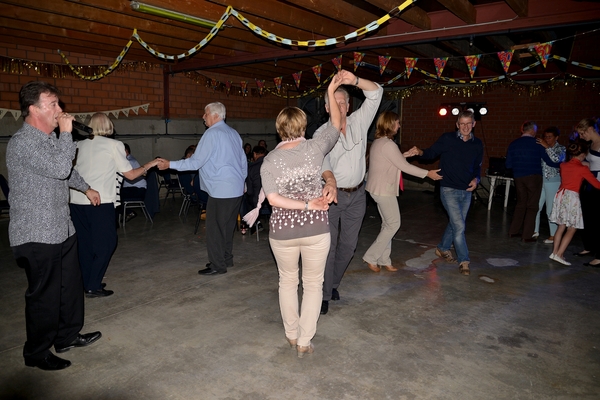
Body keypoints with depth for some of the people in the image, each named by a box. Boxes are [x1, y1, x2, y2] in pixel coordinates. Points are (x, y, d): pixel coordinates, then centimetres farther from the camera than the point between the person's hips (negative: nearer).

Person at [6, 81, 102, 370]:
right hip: (38, 236, -9)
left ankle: (67, 336, 35)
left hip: (62, 229, 9)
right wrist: (66, 133, -19)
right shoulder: (23, 142, -18)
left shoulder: (49, 138, 13)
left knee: (71, 285, 18)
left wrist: (85, 188, 40)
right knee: (44, 295, 2)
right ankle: (37, 353, 20)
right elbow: (59, 168, -29)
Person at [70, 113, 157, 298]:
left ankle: (87, 282, 24)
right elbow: (130, 174, 2)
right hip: (100, 201, -5)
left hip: (76, 201, 5)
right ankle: (93, 287, 4)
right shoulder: (114, 145, 0)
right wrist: (148, 165, 17)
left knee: (85, 242, 15)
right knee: (106, 242, 5)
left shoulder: (79, 145, 12)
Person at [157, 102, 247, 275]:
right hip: (237, 189, 9)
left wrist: (170, 164, -7)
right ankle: (226, 259, 27)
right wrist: (241, 180, 25)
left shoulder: (212, 134, -12)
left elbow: (196, 162, -14)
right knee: (227, 226, 17)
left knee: (214, 228, 1)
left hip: (221, 191, -8)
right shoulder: (233, 132, 12)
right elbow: (244, 161, 15)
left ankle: (217, 265, 8)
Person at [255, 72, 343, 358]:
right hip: (316, 228, -1)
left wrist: (307, 204, -11)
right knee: (313, 284, 14)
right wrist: (331, 92, 14)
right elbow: (336, 125, 10)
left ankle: (292, 335, 34)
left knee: (287, 281, 21)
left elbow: (273, 198, -14)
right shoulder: (314, 148, -6)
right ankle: (304, 342, 19)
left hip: (282, 230, 1)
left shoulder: (269, 160, -5)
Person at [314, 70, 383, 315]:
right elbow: (322, 162, -22)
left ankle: (333, 283, 32)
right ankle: (324, 294, 11)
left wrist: (355, 80, -24)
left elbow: (376, 93, -7)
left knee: (348, 244, 12)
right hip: (332, 193, -3)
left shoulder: (359, 122, 1)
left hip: (357, 194, 3)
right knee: (328, 245, -2)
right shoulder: (321, 134, -7)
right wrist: (330, 180, -43)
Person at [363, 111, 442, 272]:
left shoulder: (378, 142, 12)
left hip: (378, 188, 10)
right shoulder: (388, 144, -19)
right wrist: (428, 173, -8)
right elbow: (404, 166, -16)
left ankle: (384, 260, 19)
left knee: (388, 224, 13)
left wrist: (407, 154, 23)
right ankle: (371, 257, 3)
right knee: (393, 224, -2)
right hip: (384, 190, -10)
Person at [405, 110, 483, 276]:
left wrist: (476, 179, -4)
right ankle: (464, 260, 5)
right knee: (459, 226, -9)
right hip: (449, 189, -5)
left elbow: (477, 167, 16)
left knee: (455, 223, 17)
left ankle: (443, 248, 39)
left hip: (467, 191, 5)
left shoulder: (477, 144, 5)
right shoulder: (447, 139, -9)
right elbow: (432, 153, -1)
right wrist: (420, 152, -23)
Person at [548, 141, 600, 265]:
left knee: (561, 227, 15)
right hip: (572, 197, -6)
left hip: (561, 195, 6)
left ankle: (555, 252, 15)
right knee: (571, 229, 2)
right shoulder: (583, 169, -8)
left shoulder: (563, 166, 7)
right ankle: (559, 254, -5)